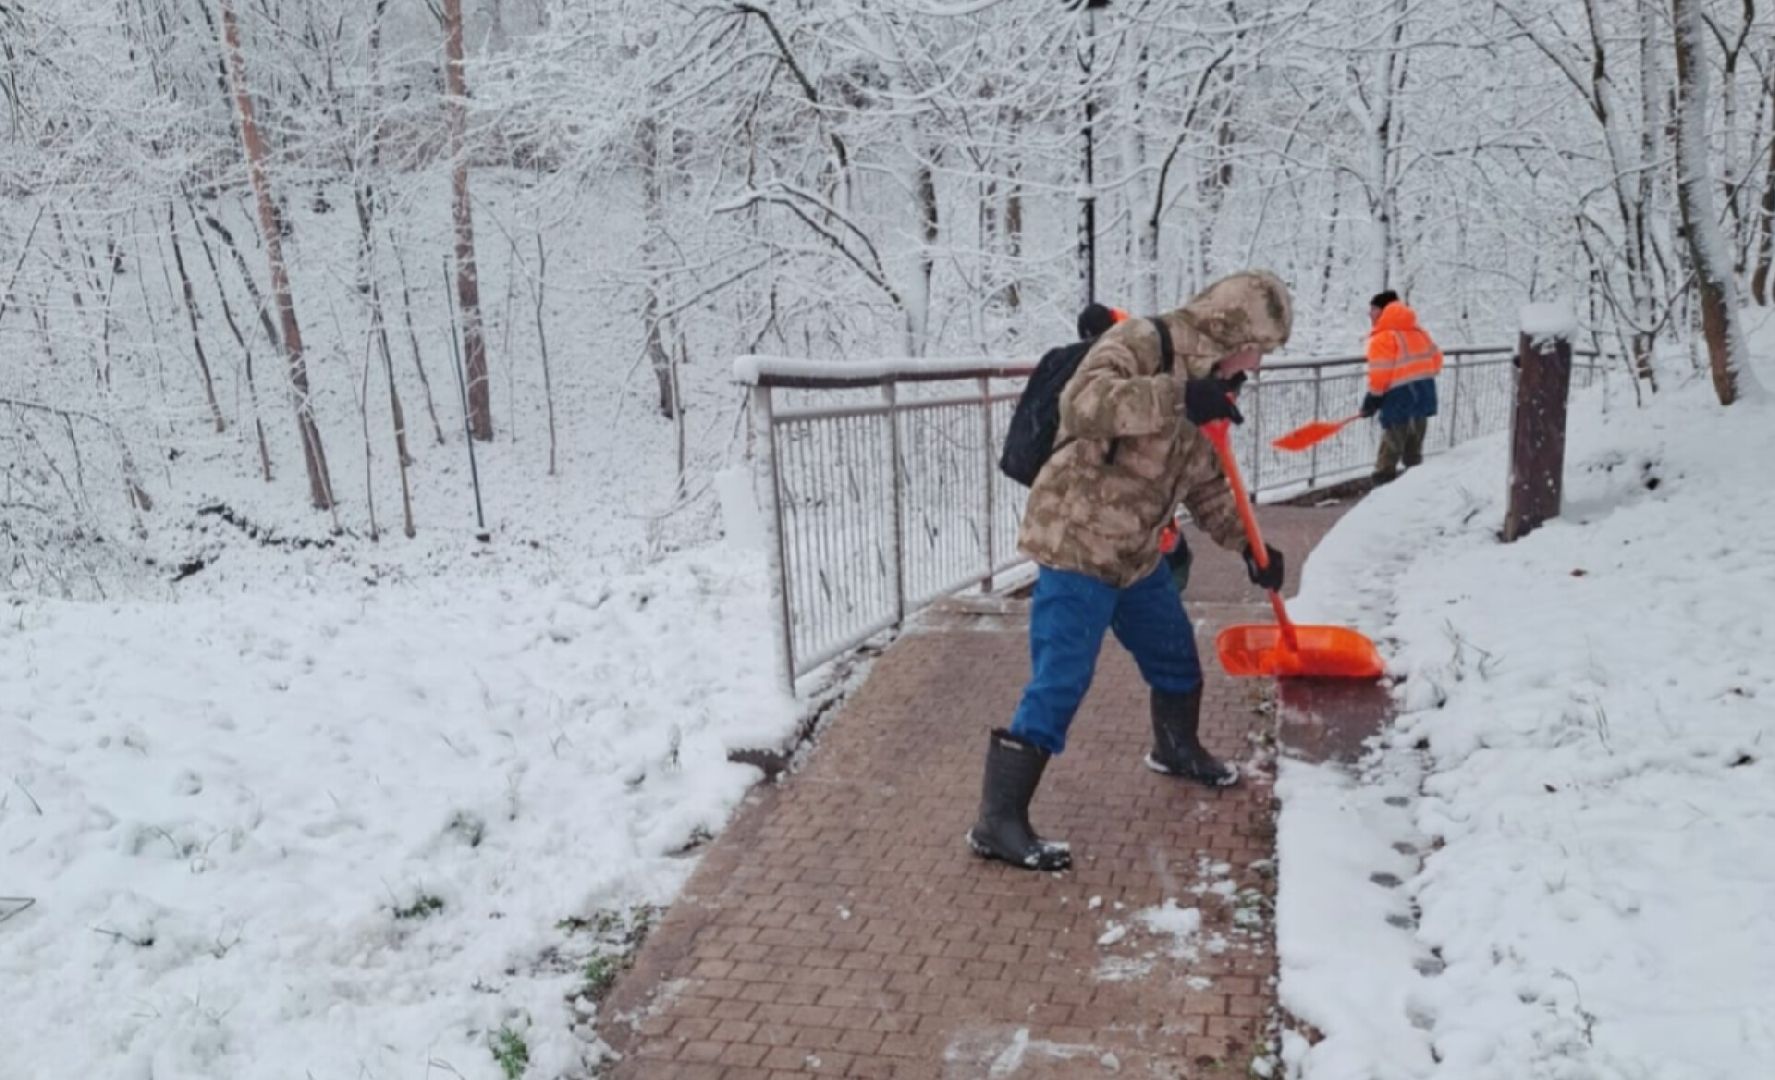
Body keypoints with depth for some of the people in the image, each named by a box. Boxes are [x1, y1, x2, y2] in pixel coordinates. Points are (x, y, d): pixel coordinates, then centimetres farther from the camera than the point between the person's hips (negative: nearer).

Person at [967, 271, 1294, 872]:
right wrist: (1177, 396, -41)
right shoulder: (1140, 343, -17)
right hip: (1076, 545, -9)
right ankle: (998, 821, -5)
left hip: (1136, 553, 9)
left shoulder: (1207, 387, 11)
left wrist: (1247, 544, 10)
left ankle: (1176, 749, 52)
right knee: (1060, 684, -12)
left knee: (1176, 656, 24)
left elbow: (1206, 483, 19)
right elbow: (1083, 401, -37)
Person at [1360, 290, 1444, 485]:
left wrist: (1372, 399, -6)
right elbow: (1435, 357, 18)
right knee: (1414, 448, 18)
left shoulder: (1383, 337, -11)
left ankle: (1384, 480, -2)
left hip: (1400, 395, -8)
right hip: (1424, 391, 8)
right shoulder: (1417, 330, 14)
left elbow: (1380, 373, -16)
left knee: (1391, 446, -3)